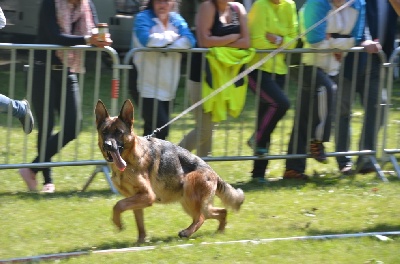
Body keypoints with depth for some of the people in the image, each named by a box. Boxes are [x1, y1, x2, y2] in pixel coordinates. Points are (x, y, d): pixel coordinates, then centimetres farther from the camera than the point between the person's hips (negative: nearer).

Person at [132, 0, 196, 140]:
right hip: (148, 85, -6)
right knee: (159, 127, -16)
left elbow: (190, 40, -6)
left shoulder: (176, 20, 10)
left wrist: (165, 44, -20)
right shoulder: (143, 18, -5)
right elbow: (146, 39, -24)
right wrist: (170, 36, -10)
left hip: (167, 86, 6)